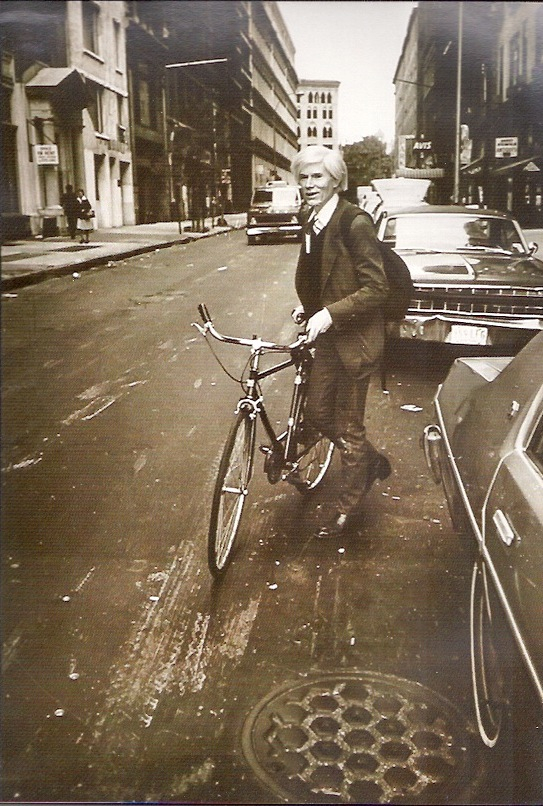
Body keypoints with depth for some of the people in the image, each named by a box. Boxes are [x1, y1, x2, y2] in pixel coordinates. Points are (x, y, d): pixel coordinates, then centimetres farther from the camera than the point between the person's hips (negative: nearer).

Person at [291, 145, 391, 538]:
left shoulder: (355, 223, -19)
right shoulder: (312, 221, 7)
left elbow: (376, 288, -21)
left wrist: (329, 313, -27)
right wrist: (307, 306, 5)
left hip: (355, 338, -8)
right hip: (327, 335, 8)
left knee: (349, 426, 4)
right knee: (317, 414, 14)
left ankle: (348, 506, 24)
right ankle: (373, 461, 39)